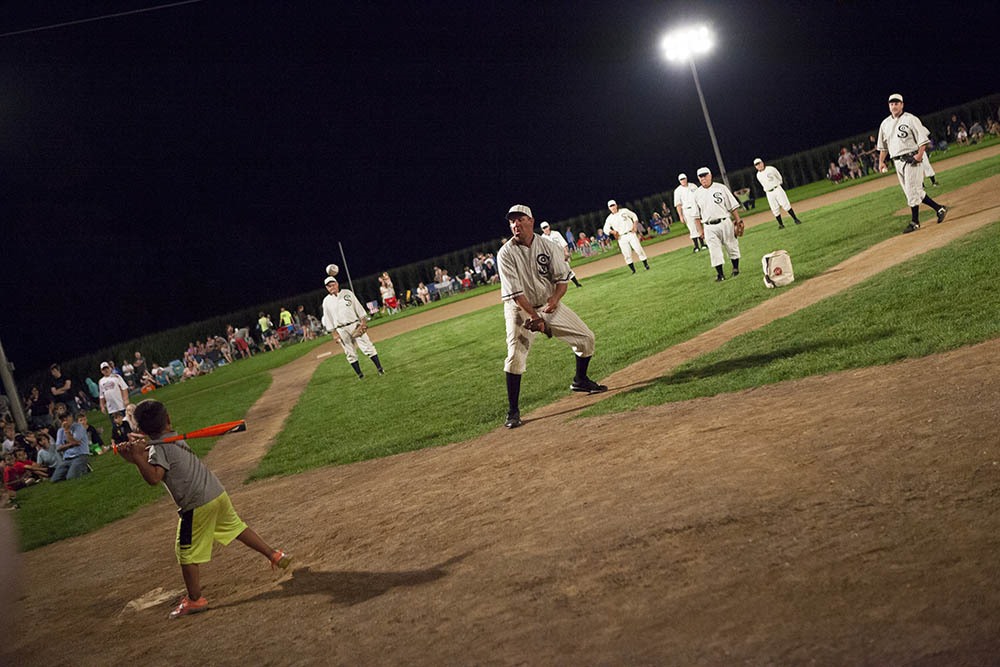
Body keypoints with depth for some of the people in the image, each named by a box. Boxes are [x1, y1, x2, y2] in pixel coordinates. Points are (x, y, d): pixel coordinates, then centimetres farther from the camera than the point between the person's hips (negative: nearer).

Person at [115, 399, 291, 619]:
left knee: (187, 553, 5)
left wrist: (137, 457, -31)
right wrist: (136, 450, -1)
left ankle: (195, 600, 10)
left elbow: (154, 478, -30)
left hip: (196, 505, -8)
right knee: (237, 527, 25)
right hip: (217, 493, 8)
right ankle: (274, 556, 31)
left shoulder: (158, 449, -14)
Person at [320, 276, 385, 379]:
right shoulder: (326, 301, 3)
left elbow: (358, 308, 4)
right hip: (341, 330, 1)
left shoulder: (347, 293, 4)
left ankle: (380, 368, -1)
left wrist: (363, 321, -4)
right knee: (350, 353, 3)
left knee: (367, 347, -5)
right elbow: (328, 319, 3)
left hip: (355, 325, 0)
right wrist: (334, 333, -3)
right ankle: (359, 374, 12)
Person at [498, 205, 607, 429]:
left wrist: (555, 299, -25)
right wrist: (534, 316, -31)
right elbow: (515, 292, -23)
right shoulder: (506, 253, -17)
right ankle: (513, 411, -11)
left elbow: (562, 279, -4)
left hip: (549, 304, 4)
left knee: (586, 337, 6)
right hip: (520, 309, -4)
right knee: (515, 356, -19)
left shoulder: (546, 246, -6)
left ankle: (580, 381, 32)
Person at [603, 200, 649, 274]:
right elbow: (606, 229, 6)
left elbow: (634, 216, 12)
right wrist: (612, 231, -13)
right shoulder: (609, 219, 1)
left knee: (638, 250, -5)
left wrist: (635, 225, -2)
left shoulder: (624, 211, 1)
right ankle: (633, 270, 7)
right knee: (627, 254, -2)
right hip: (621, 238, 1)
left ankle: (646, 265, 6)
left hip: (631, 234, -1)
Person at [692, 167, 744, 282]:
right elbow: (697, 215, 9)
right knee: (714, 252, -2)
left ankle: (736, 269, 23)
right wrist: (701, 231, 3)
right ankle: (720, 274, 5)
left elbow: (733, 206, 1)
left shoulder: (721, 188, 1)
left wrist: (738, 222, -4)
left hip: (724, 223, -1)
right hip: (709, 228, 1)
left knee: (732, 247, 7)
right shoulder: (697, 194, 6)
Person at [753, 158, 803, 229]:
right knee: (775, 210, -1)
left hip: (777, 189, -3)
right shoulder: (758, 175, 7)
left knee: (786, 204, -8)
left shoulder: (771, 169, -2)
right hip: (769, 193, 3)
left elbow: (779, 177, 9)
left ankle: (795, 219, -3)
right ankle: (781, 224, 5)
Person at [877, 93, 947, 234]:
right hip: (898, 162, 6)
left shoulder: (910, 119, -6)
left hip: (911, 160, -6)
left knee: (912, 191, -7)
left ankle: (915, 222, 2)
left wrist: (920, 154, -21)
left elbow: (923, 137, -9)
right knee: (913, 191, 7)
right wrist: (881, 162, 11)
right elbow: (883, 146, 19)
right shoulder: (885, 124, 12)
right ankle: (939, 209, 18)